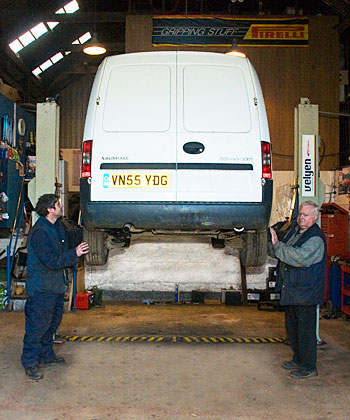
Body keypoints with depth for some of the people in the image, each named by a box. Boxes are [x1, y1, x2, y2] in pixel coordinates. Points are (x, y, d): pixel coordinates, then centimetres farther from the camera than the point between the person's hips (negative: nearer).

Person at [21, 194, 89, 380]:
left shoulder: (58, 226, 7)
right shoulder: (39, 232, -23)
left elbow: (68, 238, 27)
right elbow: (52, 260, -27)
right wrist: (75, 254, -24)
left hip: (56, 285, 10)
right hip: (41, 288, -10)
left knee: (53, 321, 18)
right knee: (38, 324, -2)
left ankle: (46, 355, 33)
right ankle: (30, 362, 9)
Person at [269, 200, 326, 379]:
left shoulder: (316, 238, -17)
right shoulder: (294, 230, 10)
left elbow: (301, 258, -32)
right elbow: (285, 254, 23)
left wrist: (277, 245, -27)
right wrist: (275, 242, 3)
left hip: (306, 293, -9)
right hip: (290, 290, 9)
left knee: (306, 329, 0)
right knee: (292, 327, 19)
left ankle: (308, 367, 14)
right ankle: (298, 359, 35)